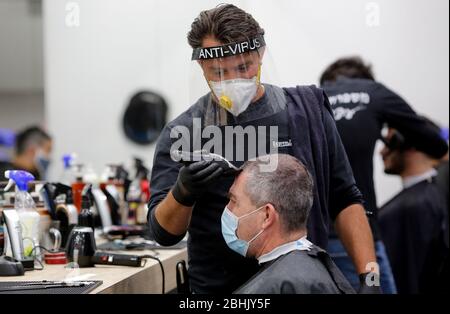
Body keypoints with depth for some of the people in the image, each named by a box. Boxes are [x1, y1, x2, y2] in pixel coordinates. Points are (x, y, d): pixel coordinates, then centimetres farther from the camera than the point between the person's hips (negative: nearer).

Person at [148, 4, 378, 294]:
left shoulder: (307, 110, 0)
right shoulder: (183, 133, -3)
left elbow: (345, 201, 4)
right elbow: (164, 232, -7)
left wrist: (369, 276, -6)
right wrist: (183, 191, -27)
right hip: (220, 288, -1)